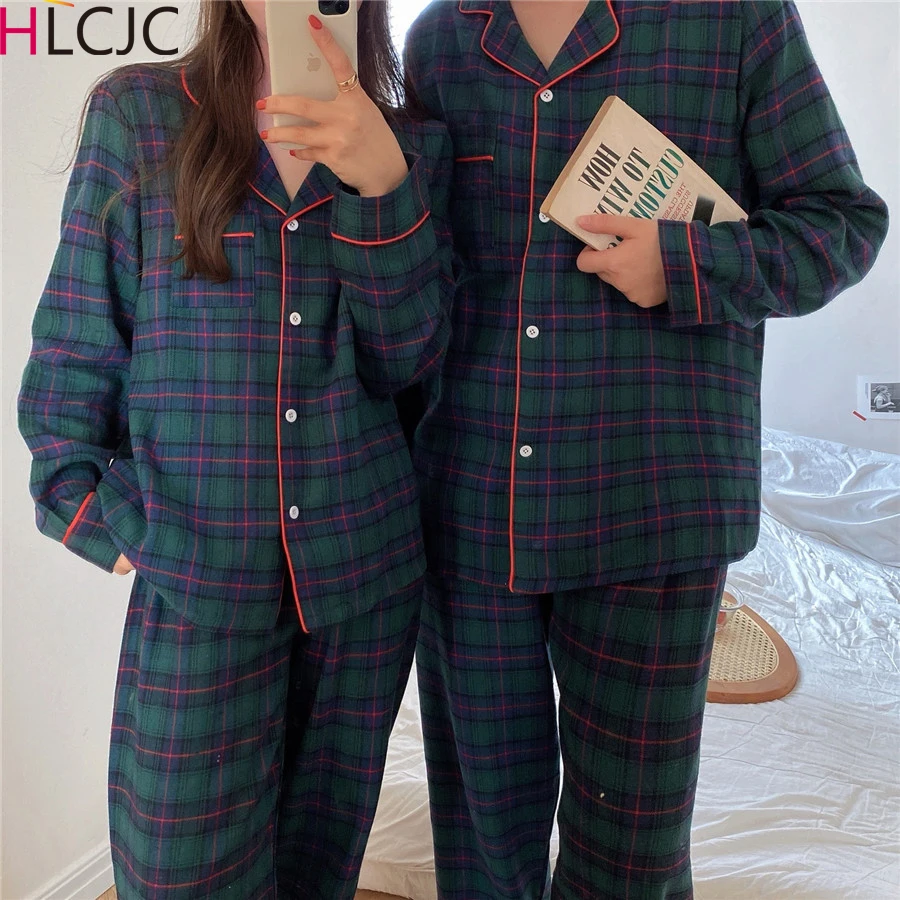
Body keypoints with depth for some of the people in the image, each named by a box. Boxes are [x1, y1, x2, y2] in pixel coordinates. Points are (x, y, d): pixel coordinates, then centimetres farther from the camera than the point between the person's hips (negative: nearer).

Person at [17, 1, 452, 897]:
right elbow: (76, 352, 2)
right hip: (196, 577, -2)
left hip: (366, 567, 3)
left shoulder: (411, 146, 6)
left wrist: (383, 184, -17)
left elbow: (407, 357, -5)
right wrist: (101, 516, -2)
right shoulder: (136, 114, 0)